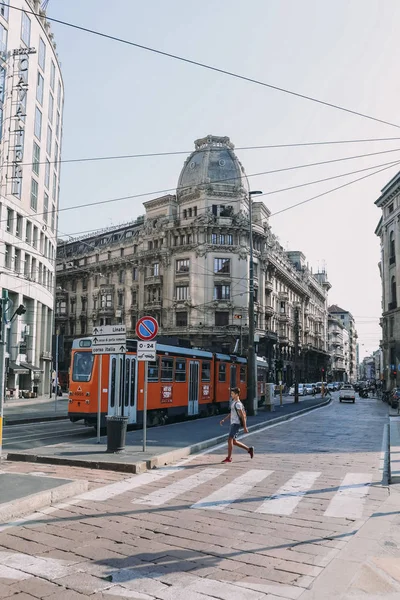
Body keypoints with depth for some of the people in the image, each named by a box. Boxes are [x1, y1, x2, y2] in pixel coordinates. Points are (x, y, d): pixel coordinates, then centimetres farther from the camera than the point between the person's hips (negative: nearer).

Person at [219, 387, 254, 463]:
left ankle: (229, 458, -6)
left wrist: (245, 427, -18)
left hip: (236, 424, -10)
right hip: (233, 423, 10)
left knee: (230, 439, -11)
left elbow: (243, 416, -16)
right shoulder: (233, 402, 16)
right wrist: (224, 419, 21)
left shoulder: (238, 404, -14)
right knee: (233, 442, 12)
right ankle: (249, 449, 21)